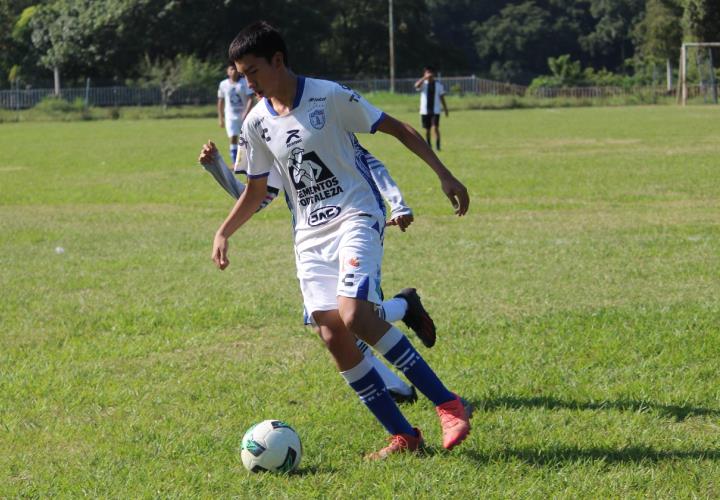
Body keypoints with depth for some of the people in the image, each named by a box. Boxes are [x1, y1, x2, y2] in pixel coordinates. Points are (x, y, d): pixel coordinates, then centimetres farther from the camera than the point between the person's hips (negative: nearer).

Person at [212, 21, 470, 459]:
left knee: (355, 317, -26)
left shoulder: (329, 96, -9)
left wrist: (444, 175, -10)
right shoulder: (257, 123, 7)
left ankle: (448, 405, -18)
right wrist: (224, 232, 6)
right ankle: (402, 436, 1)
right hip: (310, 236, 6)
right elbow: (256, 191, 19)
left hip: (356, 216, -6)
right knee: (333, 336, -8)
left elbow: (397, 128, -4)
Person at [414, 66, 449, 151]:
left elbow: (441, 97, 11)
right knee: (427, 129, 6)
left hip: (435, 110, -1)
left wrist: (445, 109, 10)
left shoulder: (438, 84, 5)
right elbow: (417, 85, -24)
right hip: (425, 111, 1)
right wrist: (425, 78, -30)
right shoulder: (423, 83, 1)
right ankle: (428, 145, 21)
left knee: (435, 127, -16)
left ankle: (437, 145, -10)